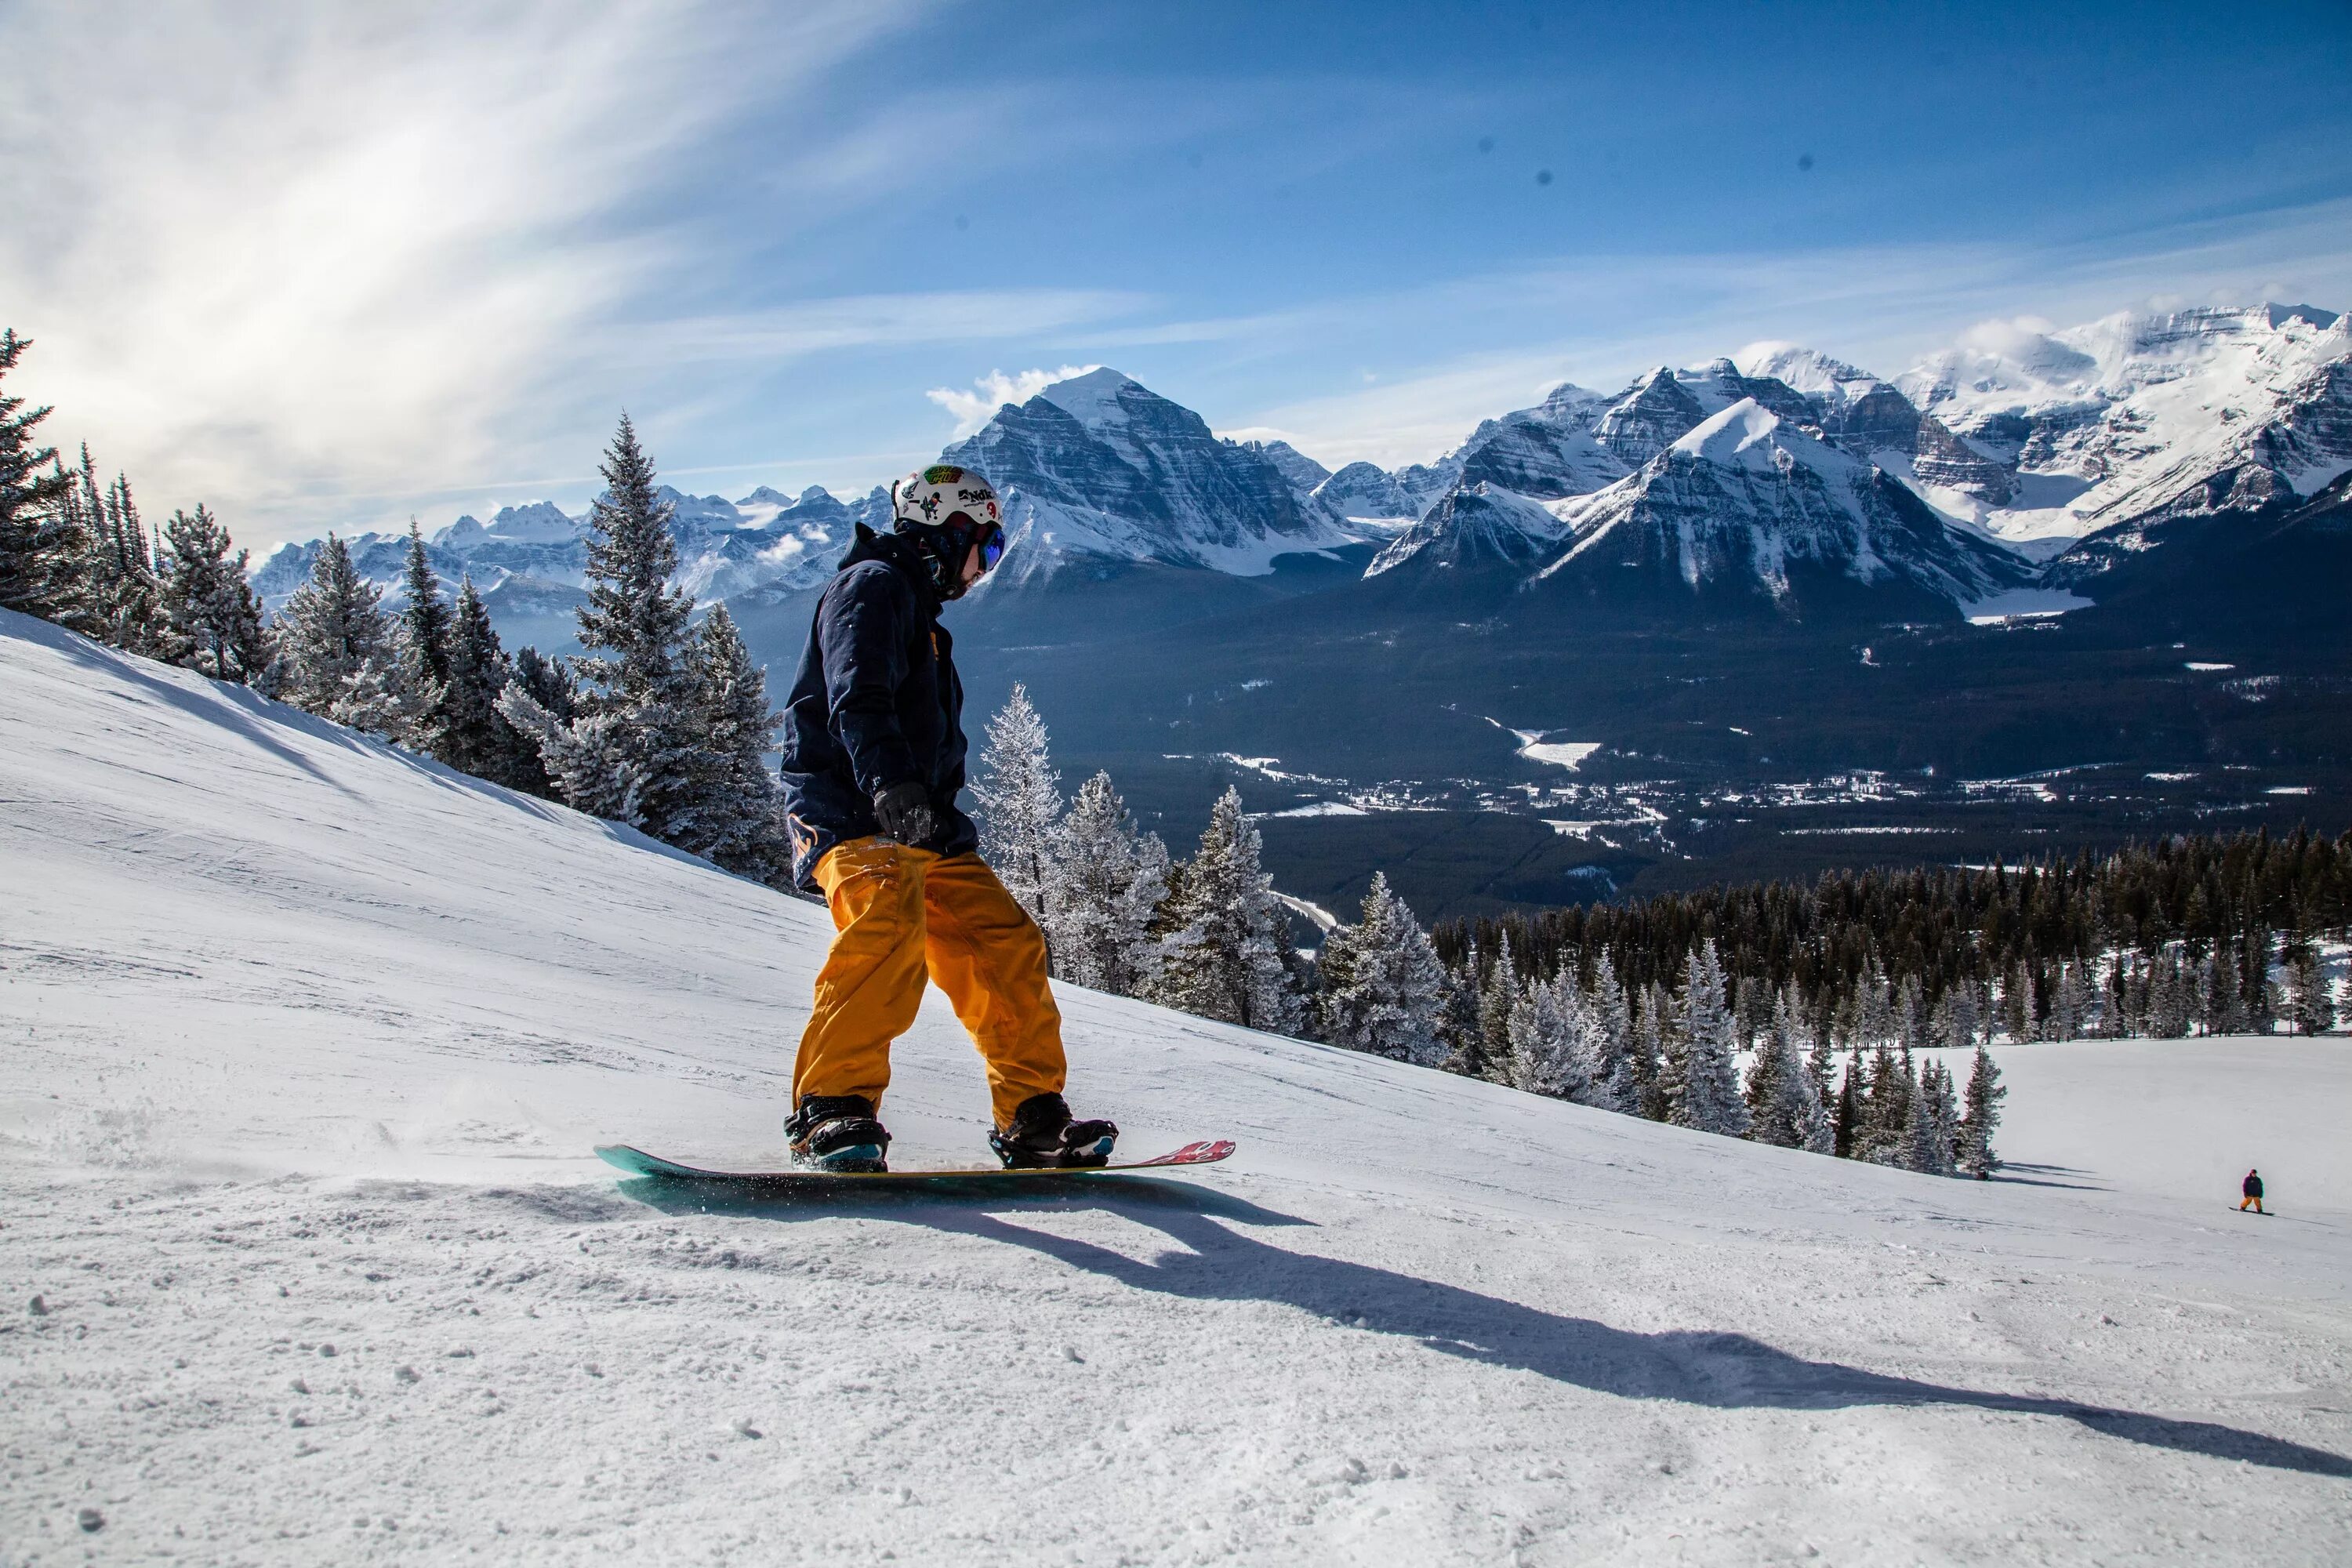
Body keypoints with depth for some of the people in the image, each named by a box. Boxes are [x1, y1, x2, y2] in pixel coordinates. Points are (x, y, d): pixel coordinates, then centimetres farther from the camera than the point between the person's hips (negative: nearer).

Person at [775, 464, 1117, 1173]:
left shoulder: (917, 609, 29)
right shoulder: (873, 585, -3)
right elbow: (856, 702, -21)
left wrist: (956, 839, 28)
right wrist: (890, 785, -37)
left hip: (920, 823, 10)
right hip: (853, 813, -9)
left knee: (1006, 943, 2)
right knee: (888, 925, -32)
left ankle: (1033, 1120, 8)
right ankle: (832, 1112, -31)